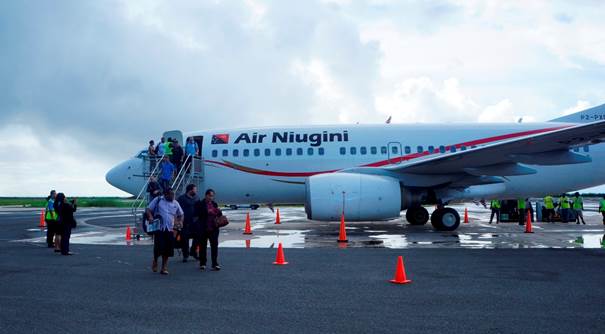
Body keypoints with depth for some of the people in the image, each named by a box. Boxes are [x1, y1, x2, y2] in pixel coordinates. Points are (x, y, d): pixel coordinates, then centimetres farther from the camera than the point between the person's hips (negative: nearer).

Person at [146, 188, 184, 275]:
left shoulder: (175, 203, 11)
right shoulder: (158, 200, 2)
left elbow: (181, 215, 20)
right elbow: (148, 210, 3)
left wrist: (178, 222, 3)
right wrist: (150, 217, -16)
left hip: (170, 229, 3)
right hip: (159, 228, -3)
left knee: (167, 249, 2)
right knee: (159, 247, -8)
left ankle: (164, 268, 14)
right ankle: (155, 261, 23)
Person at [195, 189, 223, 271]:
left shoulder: (214, 204, 13)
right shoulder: (200, 204, -2)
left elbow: (219, 215, 18)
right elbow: (198, 214, -14)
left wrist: (219, 212, -3)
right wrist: (207, 212, -19)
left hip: (214, 228, 3)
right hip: (203, 229, -3)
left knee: (214, 246, 0)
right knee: (203, 246, 7)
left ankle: (215, 264, 3)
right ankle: (202, 264, 19)